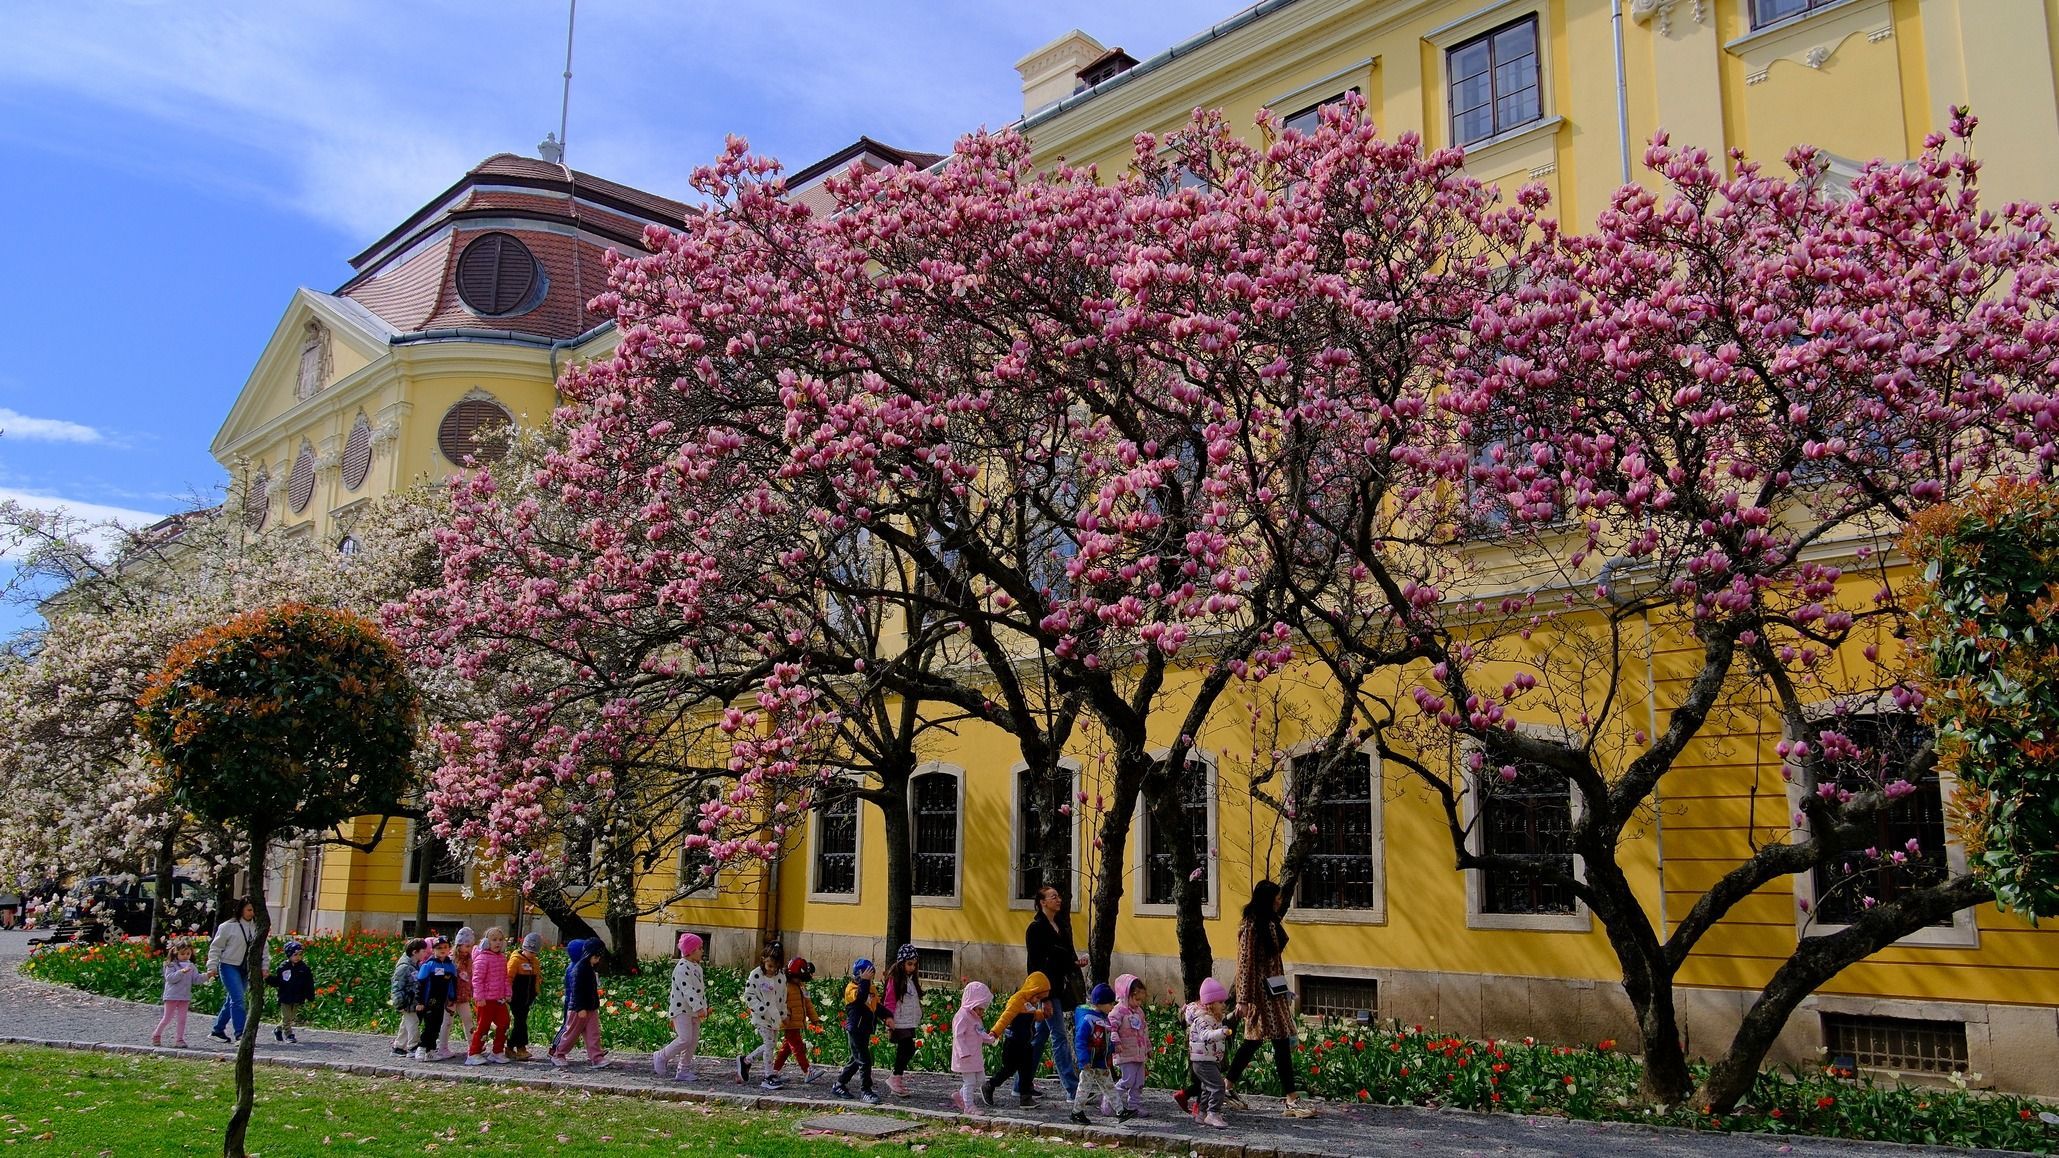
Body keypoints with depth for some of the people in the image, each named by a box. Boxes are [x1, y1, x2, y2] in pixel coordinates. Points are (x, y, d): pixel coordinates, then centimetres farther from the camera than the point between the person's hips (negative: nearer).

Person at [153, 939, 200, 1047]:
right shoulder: (171, 965, -7)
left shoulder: (191, 966, 7)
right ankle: (156, 1035, 23)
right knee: (168, 1018, 3)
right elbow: (169, 978, -19)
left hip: (185, 997, 4)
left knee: (182, 1018, 4)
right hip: (172, 996, -4)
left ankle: (179, 1039, 10)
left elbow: (196, 978, 0)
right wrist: (181, 972, -32)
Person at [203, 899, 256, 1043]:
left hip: (244, 969, 6)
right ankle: (240, 1034, -15)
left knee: (232, 1001, 11)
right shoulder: (228, 926, -8)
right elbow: (215, 947, -4)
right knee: (238, 999, -14)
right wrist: (212, 967, -9)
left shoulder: (254, 928, 6)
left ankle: (217, 1030, 23)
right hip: (229, 966, -6)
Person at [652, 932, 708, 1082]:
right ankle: (661, 1057, 0)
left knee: (694, 1041, 7)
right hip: (681, 1009, -10)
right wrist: (698, 1008, -32)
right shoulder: (682, 968, -17)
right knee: (685, 1039, -20)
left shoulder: (696, 967, 14)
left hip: (693, 1011, 10)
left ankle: (683, 1071, 16)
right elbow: (687, 990, -26)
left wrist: (704, 1007, 18)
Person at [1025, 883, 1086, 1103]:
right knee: (1060, 1036, -9)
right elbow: (1034, 964, -13)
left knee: (1041, 1035, 13)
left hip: (1058, 987, 8)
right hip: (1045, 989, -8)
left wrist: (1077, 961, 0)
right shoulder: (1036, 928, -10)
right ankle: (1072, 1090, -9)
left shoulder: (1062, 924, 14)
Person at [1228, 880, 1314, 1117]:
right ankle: (1292, 1100, -5)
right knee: (1281, 1041, -8)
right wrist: (1244, 999, -18)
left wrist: (1283, 988, 22)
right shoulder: (1251, 926, -15)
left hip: (1273, 988, 9)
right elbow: (1245, 963, -16)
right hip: (1260, 989, -9)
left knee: (1253, 1040, 13)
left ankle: (1229, 1087, 22)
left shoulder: (1271, 922, 12)